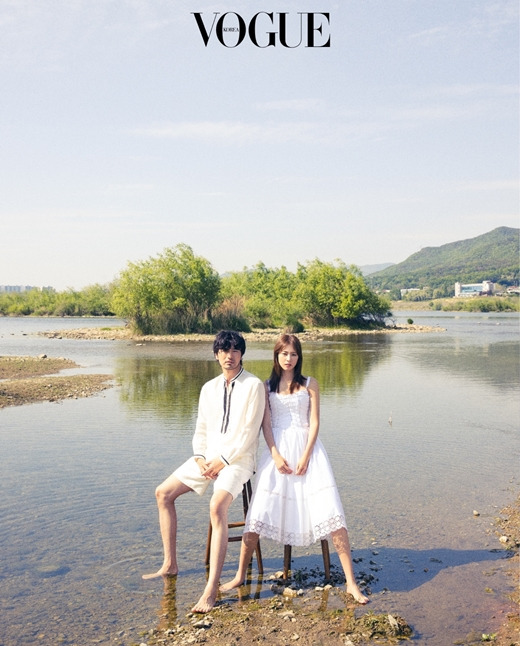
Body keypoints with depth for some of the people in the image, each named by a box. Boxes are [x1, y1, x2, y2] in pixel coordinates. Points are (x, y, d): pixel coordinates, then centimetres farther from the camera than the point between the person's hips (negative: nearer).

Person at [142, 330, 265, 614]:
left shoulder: (253, 386, -7)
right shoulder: (209, 388, 13)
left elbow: (249, 433, -12)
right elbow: (201, 430, 14)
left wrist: (223, 461, -15)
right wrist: (200, 458, -4)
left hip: (238, 458, -7)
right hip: (208, 456, 7)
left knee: (217, 507, -31)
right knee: (163, 493, -1)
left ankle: (211, 590, -30)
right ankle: (170, 565, 10)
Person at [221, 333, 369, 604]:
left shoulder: (310, 384, 6)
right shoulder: (267, 386, 9)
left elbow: (314, 423, 1)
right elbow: (266, 424, 4)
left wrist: (305, 457, -11)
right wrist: (276, 455, -10)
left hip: (307, 448, -1)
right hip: (277, 450, 1)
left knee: (331, 513, -9)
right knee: (258, 513, -4)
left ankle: (351, 582, -3)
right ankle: (240, 575, 11)